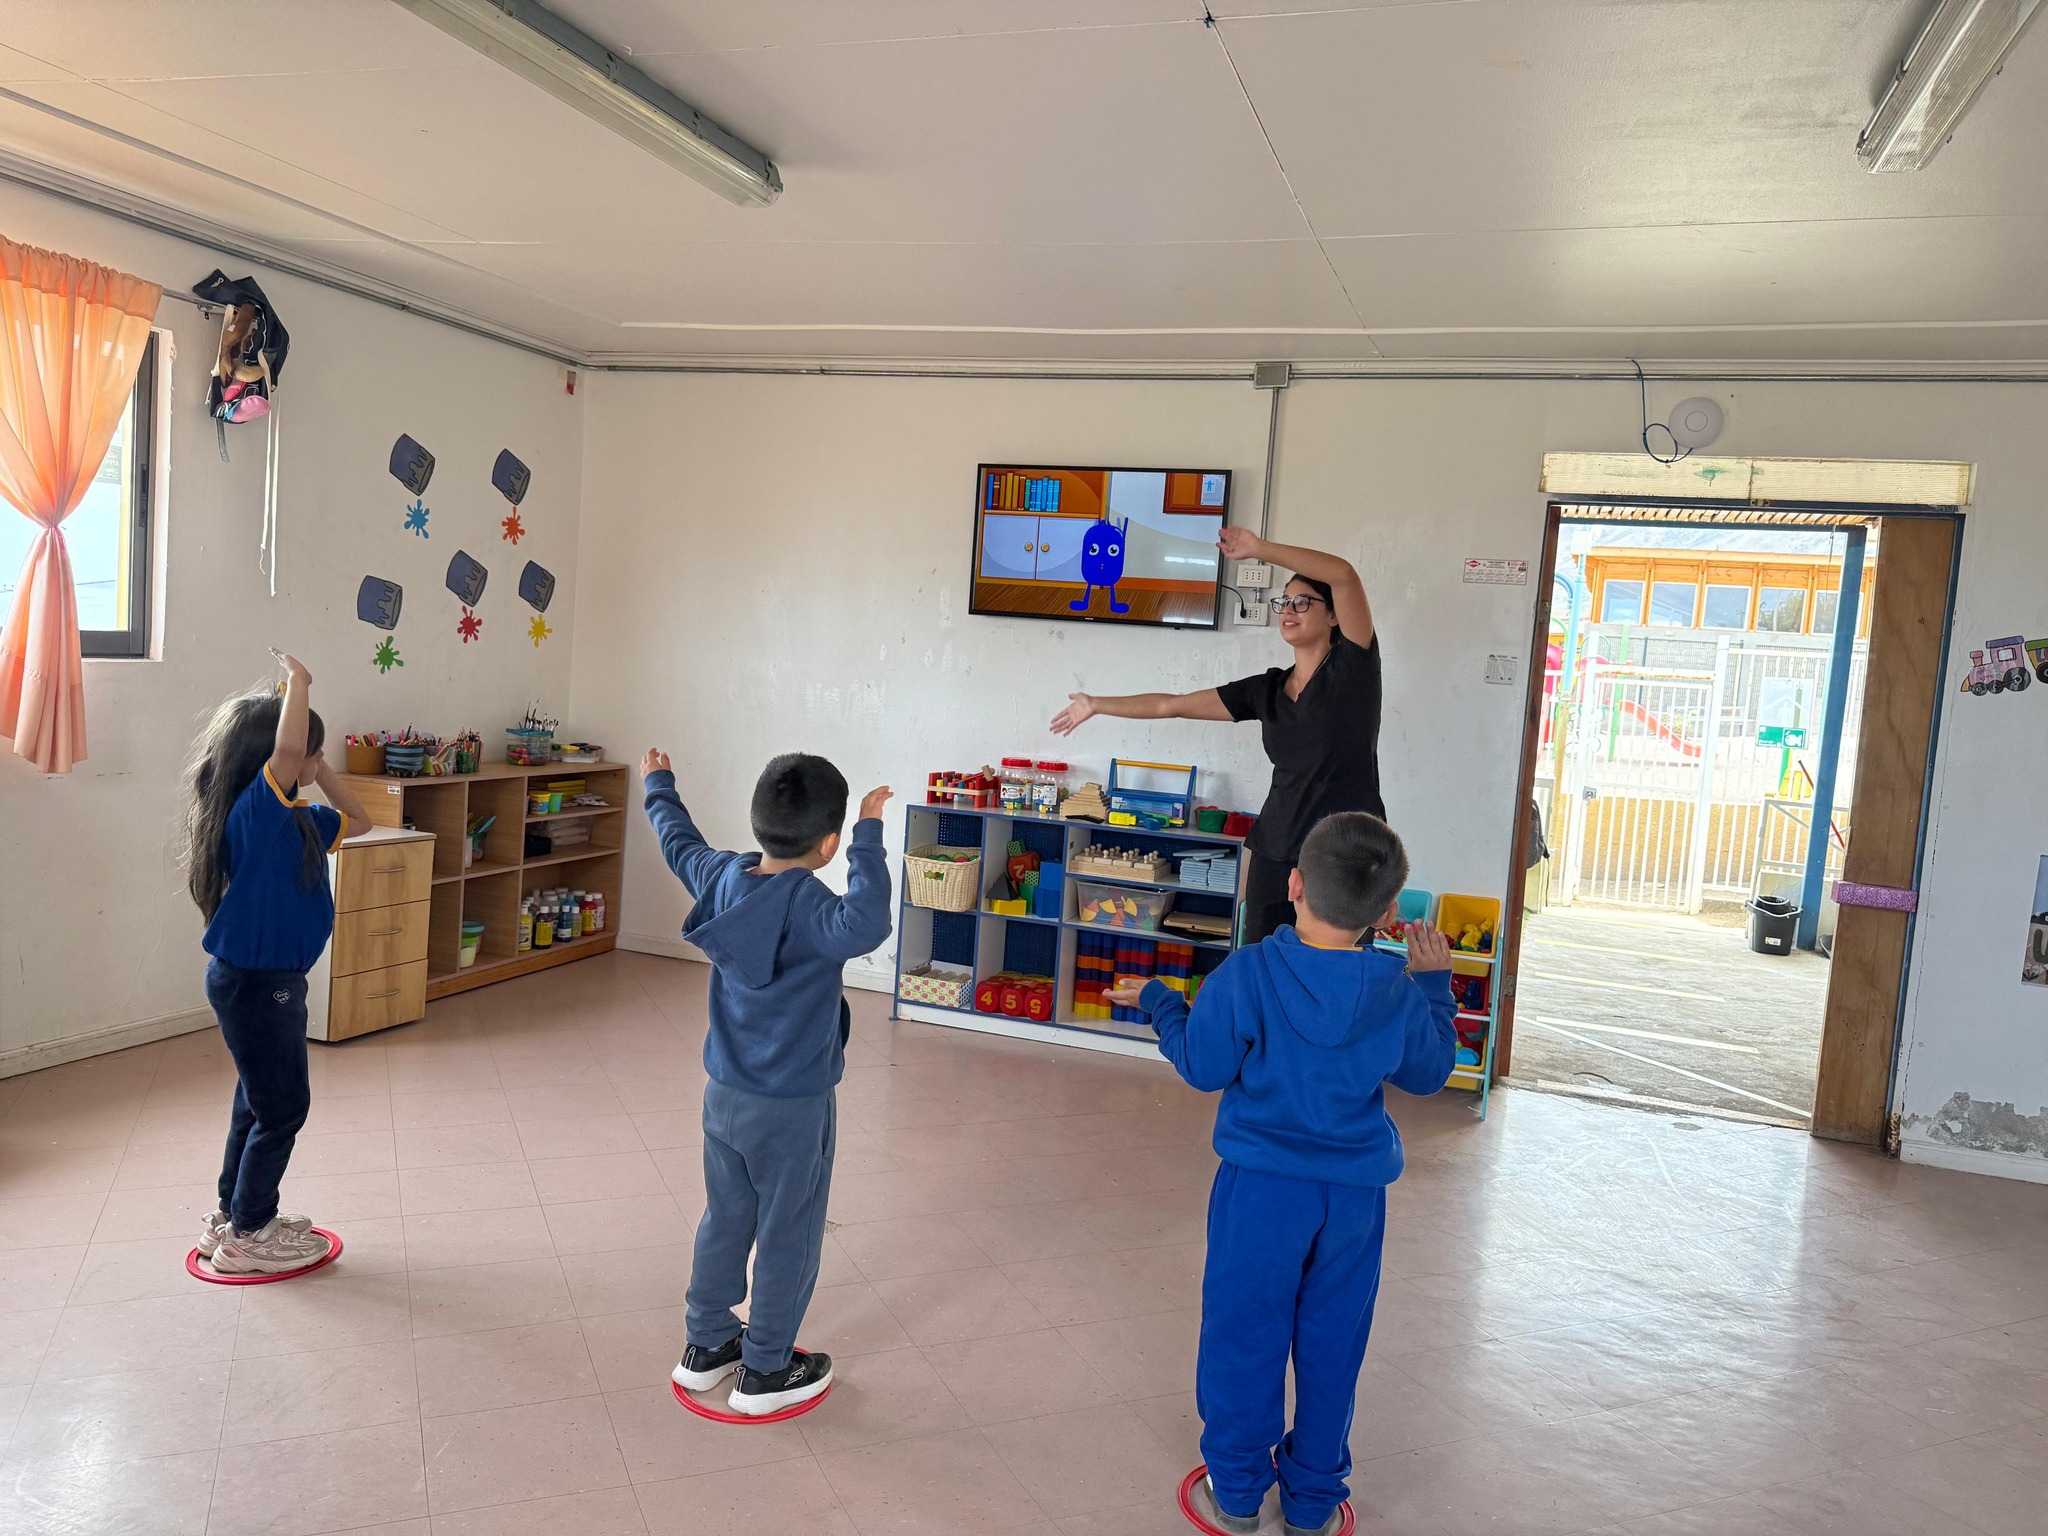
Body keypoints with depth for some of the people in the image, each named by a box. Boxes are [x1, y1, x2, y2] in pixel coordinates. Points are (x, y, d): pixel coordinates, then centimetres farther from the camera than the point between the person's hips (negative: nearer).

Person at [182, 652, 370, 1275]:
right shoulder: (257, 808, -21)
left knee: (261, 1101, 20)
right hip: (254, 981, -10)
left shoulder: (293, 818, 8)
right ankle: (248, 1236, 14)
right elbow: (285, 748, -38)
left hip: (272, 979, 10)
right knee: (283, 1105, 1)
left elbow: (356, 820, 21)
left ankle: (233, 1216, 35)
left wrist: (319, 768, 10)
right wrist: (299, 682, -24)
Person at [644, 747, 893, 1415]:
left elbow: (680, 843, 16)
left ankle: (705, 1346, 36)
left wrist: (659, 785, 33)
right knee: (789, 1236, 10)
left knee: (725, 1220, 22)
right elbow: (863, 925, -47)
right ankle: (766, 1372, 23)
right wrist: (869, 835, -40)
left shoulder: (724, 877, -4)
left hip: (723, 1095, 7)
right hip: (792, 1109, -7)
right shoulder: (807, 905, -26)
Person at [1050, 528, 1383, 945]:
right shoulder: (1267, 689, 11)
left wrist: (1259, 549, -14)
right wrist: (1097, 705, 23)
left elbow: (1343, 575, -18)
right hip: (1276, 852, 5)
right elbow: (1173, 705, 18)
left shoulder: (1352, 668, -3)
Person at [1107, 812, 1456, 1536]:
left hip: (1262, 1187, -2)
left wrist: (1160, 1004, 9)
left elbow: (1203, 1066, -7)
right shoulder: (1400, 993, -8)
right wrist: (1435, 983, 18)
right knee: (1331, 1346, 17)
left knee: (1244, 1337, 13)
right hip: (1357, 1194, 3)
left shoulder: (1247, 975, -17)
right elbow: (1428, 1073, 9)